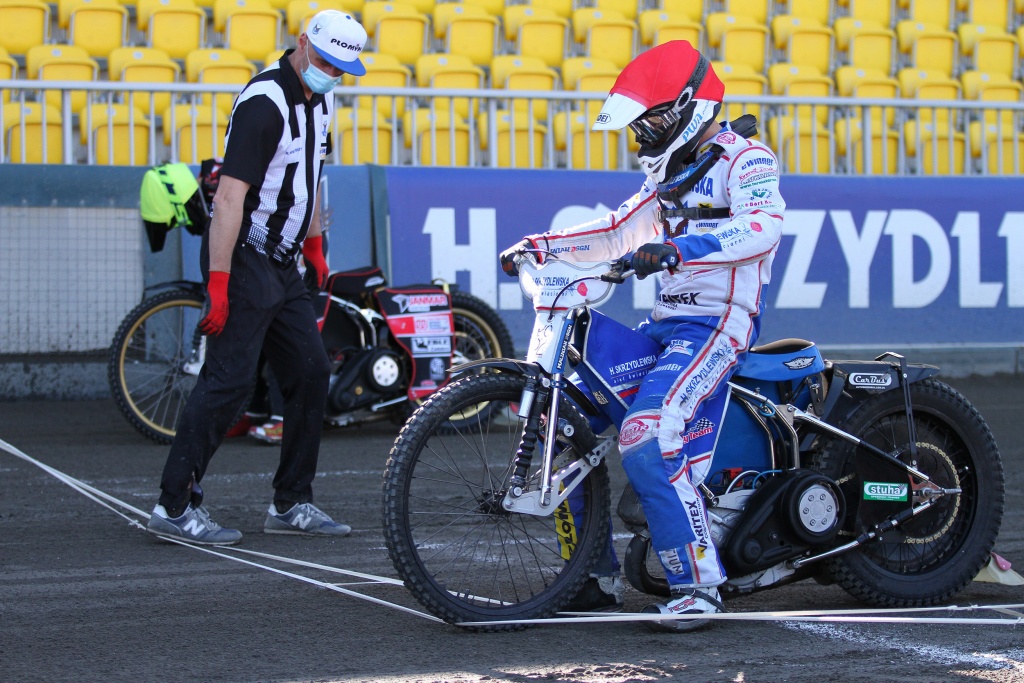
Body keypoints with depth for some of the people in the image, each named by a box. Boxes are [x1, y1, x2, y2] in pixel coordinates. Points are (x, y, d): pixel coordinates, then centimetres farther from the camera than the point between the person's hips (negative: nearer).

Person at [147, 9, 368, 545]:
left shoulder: (320, 100, 9)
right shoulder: (264, 102, -20)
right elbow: (229, 197, -24)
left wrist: (313, 245, 25)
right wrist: (218, 285, -27)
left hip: (281, 265, 9)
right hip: (243, 259, -9)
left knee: (311, 375, 8)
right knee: (229, 380, -11)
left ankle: (292, 504, 16)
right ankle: (174, 507, -6)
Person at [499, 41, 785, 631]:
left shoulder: (745, 157, -8)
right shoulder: (673, 172, 20)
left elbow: (762, 226, -28)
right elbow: (618, 233, 27)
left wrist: (678, 249, -41)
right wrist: (539, 245, 15)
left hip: (719, 323, -9)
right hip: (666, 321, 10)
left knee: (647, 441, -28)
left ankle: (699, 585, -20)